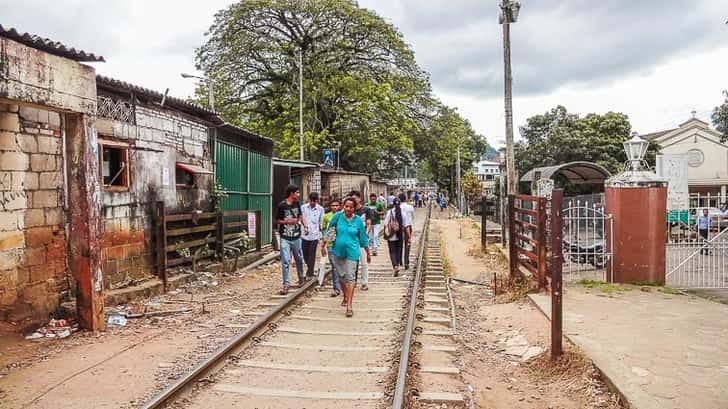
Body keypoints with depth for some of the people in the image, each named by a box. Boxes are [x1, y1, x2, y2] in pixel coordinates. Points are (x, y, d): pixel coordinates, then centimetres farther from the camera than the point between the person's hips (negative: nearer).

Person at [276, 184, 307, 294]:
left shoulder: (297, 204, 2)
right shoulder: (281, 205, -11)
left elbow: (301, 216, 12)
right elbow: (277, 221, -3)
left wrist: (305, 226, -5)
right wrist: (288, 221, -18)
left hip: (296, 237, 4)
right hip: (285, 238, -4)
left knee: (299, 259, 17)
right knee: (285, 261, -6)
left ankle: (301, 278, 38)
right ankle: (286, 284, 3)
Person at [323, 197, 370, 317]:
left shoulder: (358, 221, -3)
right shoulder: (337, 217, -3)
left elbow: (363, 238, 6)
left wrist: (368, 253, 11)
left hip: (352, 252, -2)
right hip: (338, 251, 2)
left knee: (350, 277, -9)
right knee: (341, 276, 14)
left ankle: (349, 305, -9)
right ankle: (345, 297, 37)